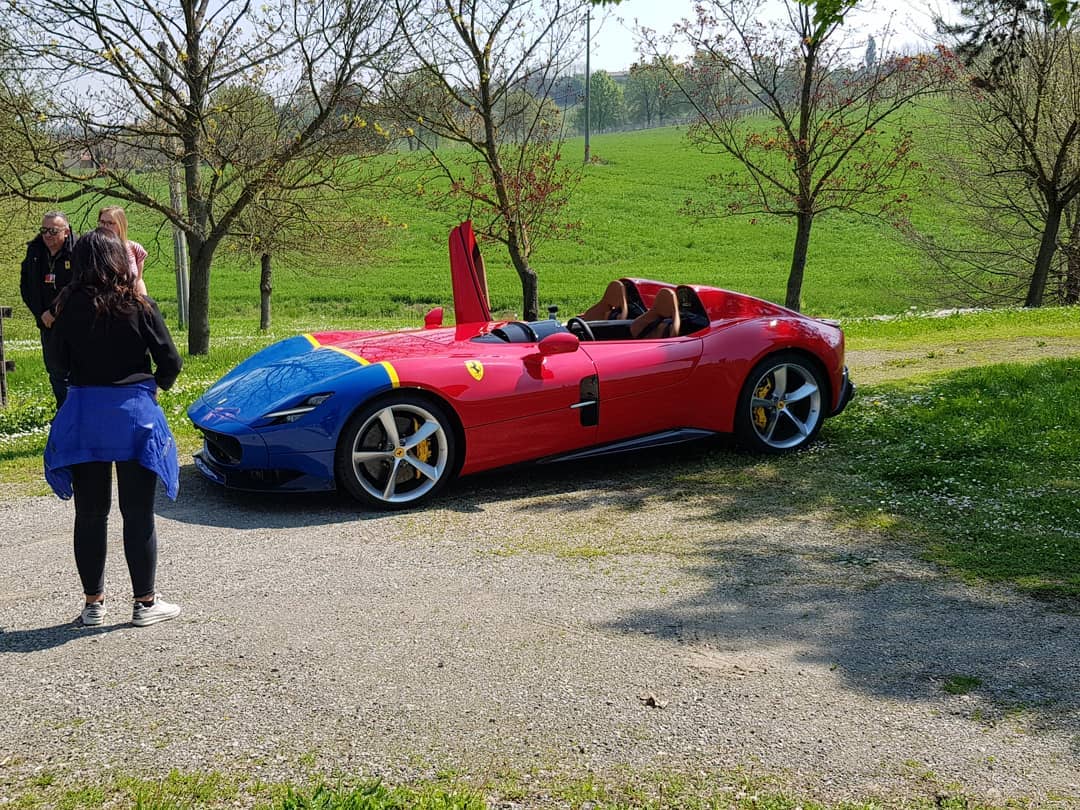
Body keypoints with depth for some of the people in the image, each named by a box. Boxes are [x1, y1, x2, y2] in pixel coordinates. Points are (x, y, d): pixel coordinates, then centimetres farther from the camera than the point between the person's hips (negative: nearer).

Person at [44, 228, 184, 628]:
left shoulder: (67, 309, -4)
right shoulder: (138, 306, -10)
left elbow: (63, 360, 5)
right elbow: (170, 362, -6)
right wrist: (158, 383, 16)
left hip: (82, 414, 2)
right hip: (134, 413, -2)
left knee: (90, 513, 12)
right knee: (138, 514, 7)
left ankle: (93, 603, 20)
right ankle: (145, 603, 14)